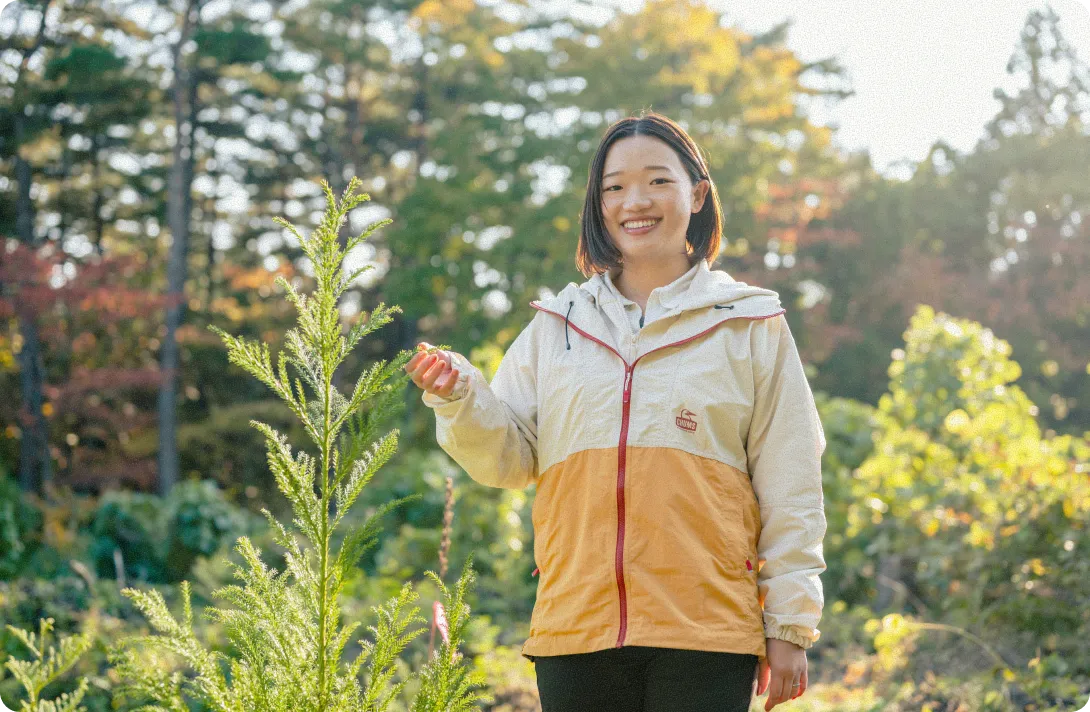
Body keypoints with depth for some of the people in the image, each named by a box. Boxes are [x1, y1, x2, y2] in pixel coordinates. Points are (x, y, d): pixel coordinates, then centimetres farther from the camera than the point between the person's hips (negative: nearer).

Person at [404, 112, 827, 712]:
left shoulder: (749, 326, 7)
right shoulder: (557, 325, 14)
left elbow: (789, 490, 6)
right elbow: (510, 458, 11)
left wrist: (790, 626, 2)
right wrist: (459, 396, -8)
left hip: (705, 633, -2)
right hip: (575, 629, 2)